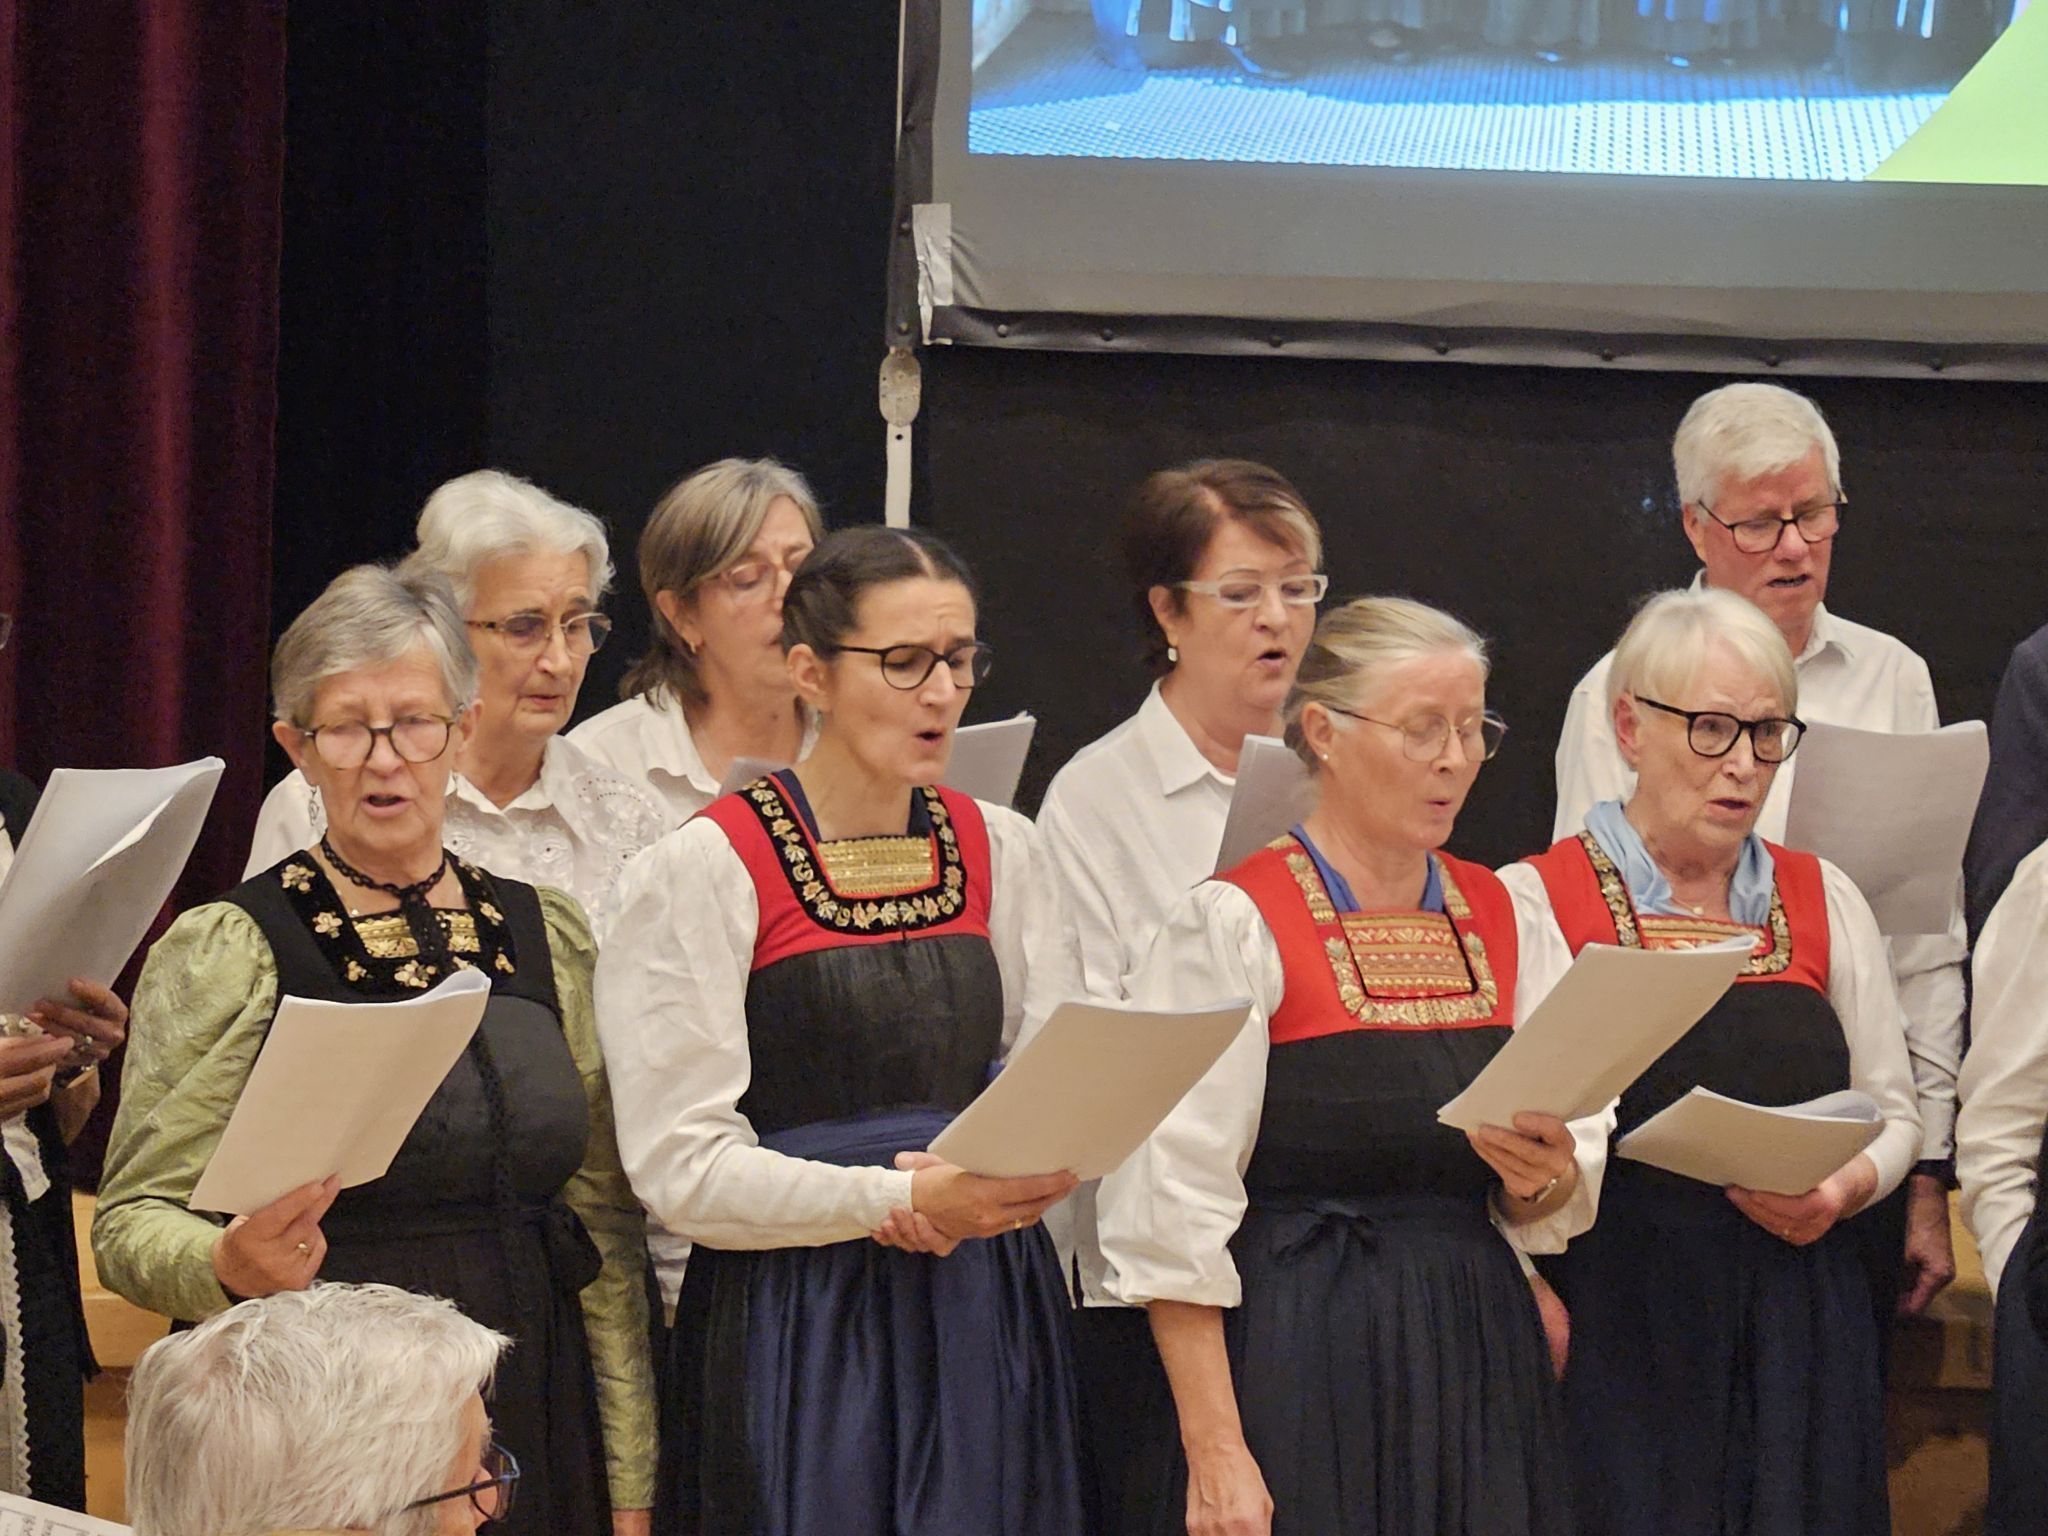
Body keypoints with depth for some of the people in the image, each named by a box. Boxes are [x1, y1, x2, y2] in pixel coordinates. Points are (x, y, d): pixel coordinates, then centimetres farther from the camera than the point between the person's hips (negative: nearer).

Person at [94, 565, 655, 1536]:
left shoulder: (547, 936, 8)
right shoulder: (226, 950, -5)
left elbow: (606, 1221, 10)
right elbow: (132, 1221, -7)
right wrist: (232, 1267, -28)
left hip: (533, 1430, 4)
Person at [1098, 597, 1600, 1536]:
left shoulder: (1511, 925, 11)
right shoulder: (1235, 924, -6)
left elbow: (1559, 1207, 14)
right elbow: (1176, 1211, -11)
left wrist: (1542, 1178, -10)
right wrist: (1214, 1453, -17)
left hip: (1477, 1365, 5)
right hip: (1298, 1364, -5)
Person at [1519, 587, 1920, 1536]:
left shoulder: (1822, 903, 13)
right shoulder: (1534, 902, -1)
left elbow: (1893, 1113, 16)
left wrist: (1843, 1191, -4)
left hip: (1797, 1327, 4)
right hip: (1613, 1327, -4)